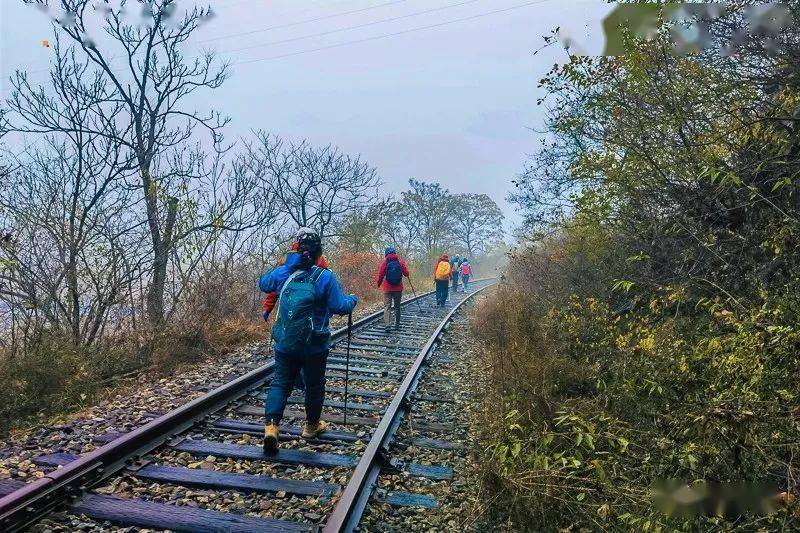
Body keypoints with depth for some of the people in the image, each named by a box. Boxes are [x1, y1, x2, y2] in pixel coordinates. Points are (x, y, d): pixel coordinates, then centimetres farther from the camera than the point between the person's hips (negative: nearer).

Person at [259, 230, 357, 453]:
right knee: (314, 384, 15)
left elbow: (263, 283, 22)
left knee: (280, 382, 9)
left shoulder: (283, 273, 1)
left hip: (285, 342, 3)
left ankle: (271, 425, -7)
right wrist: (352, 299, 9)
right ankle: (312, 425, 31)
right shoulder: (324, 277, -12)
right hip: (314, 345, -3)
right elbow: (340, 307, -13)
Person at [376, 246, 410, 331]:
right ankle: (397, 325, 23)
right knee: (397, 307, 15)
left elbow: (380, 275, -6)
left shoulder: (385, 262, -6)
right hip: (398, 288, 2)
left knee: (387, 306, -2)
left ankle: (388, 324, -18)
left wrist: (378, 284, 12)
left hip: (387, 289, -2)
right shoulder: (400, 262, -2)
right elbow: (406, 274, -2)